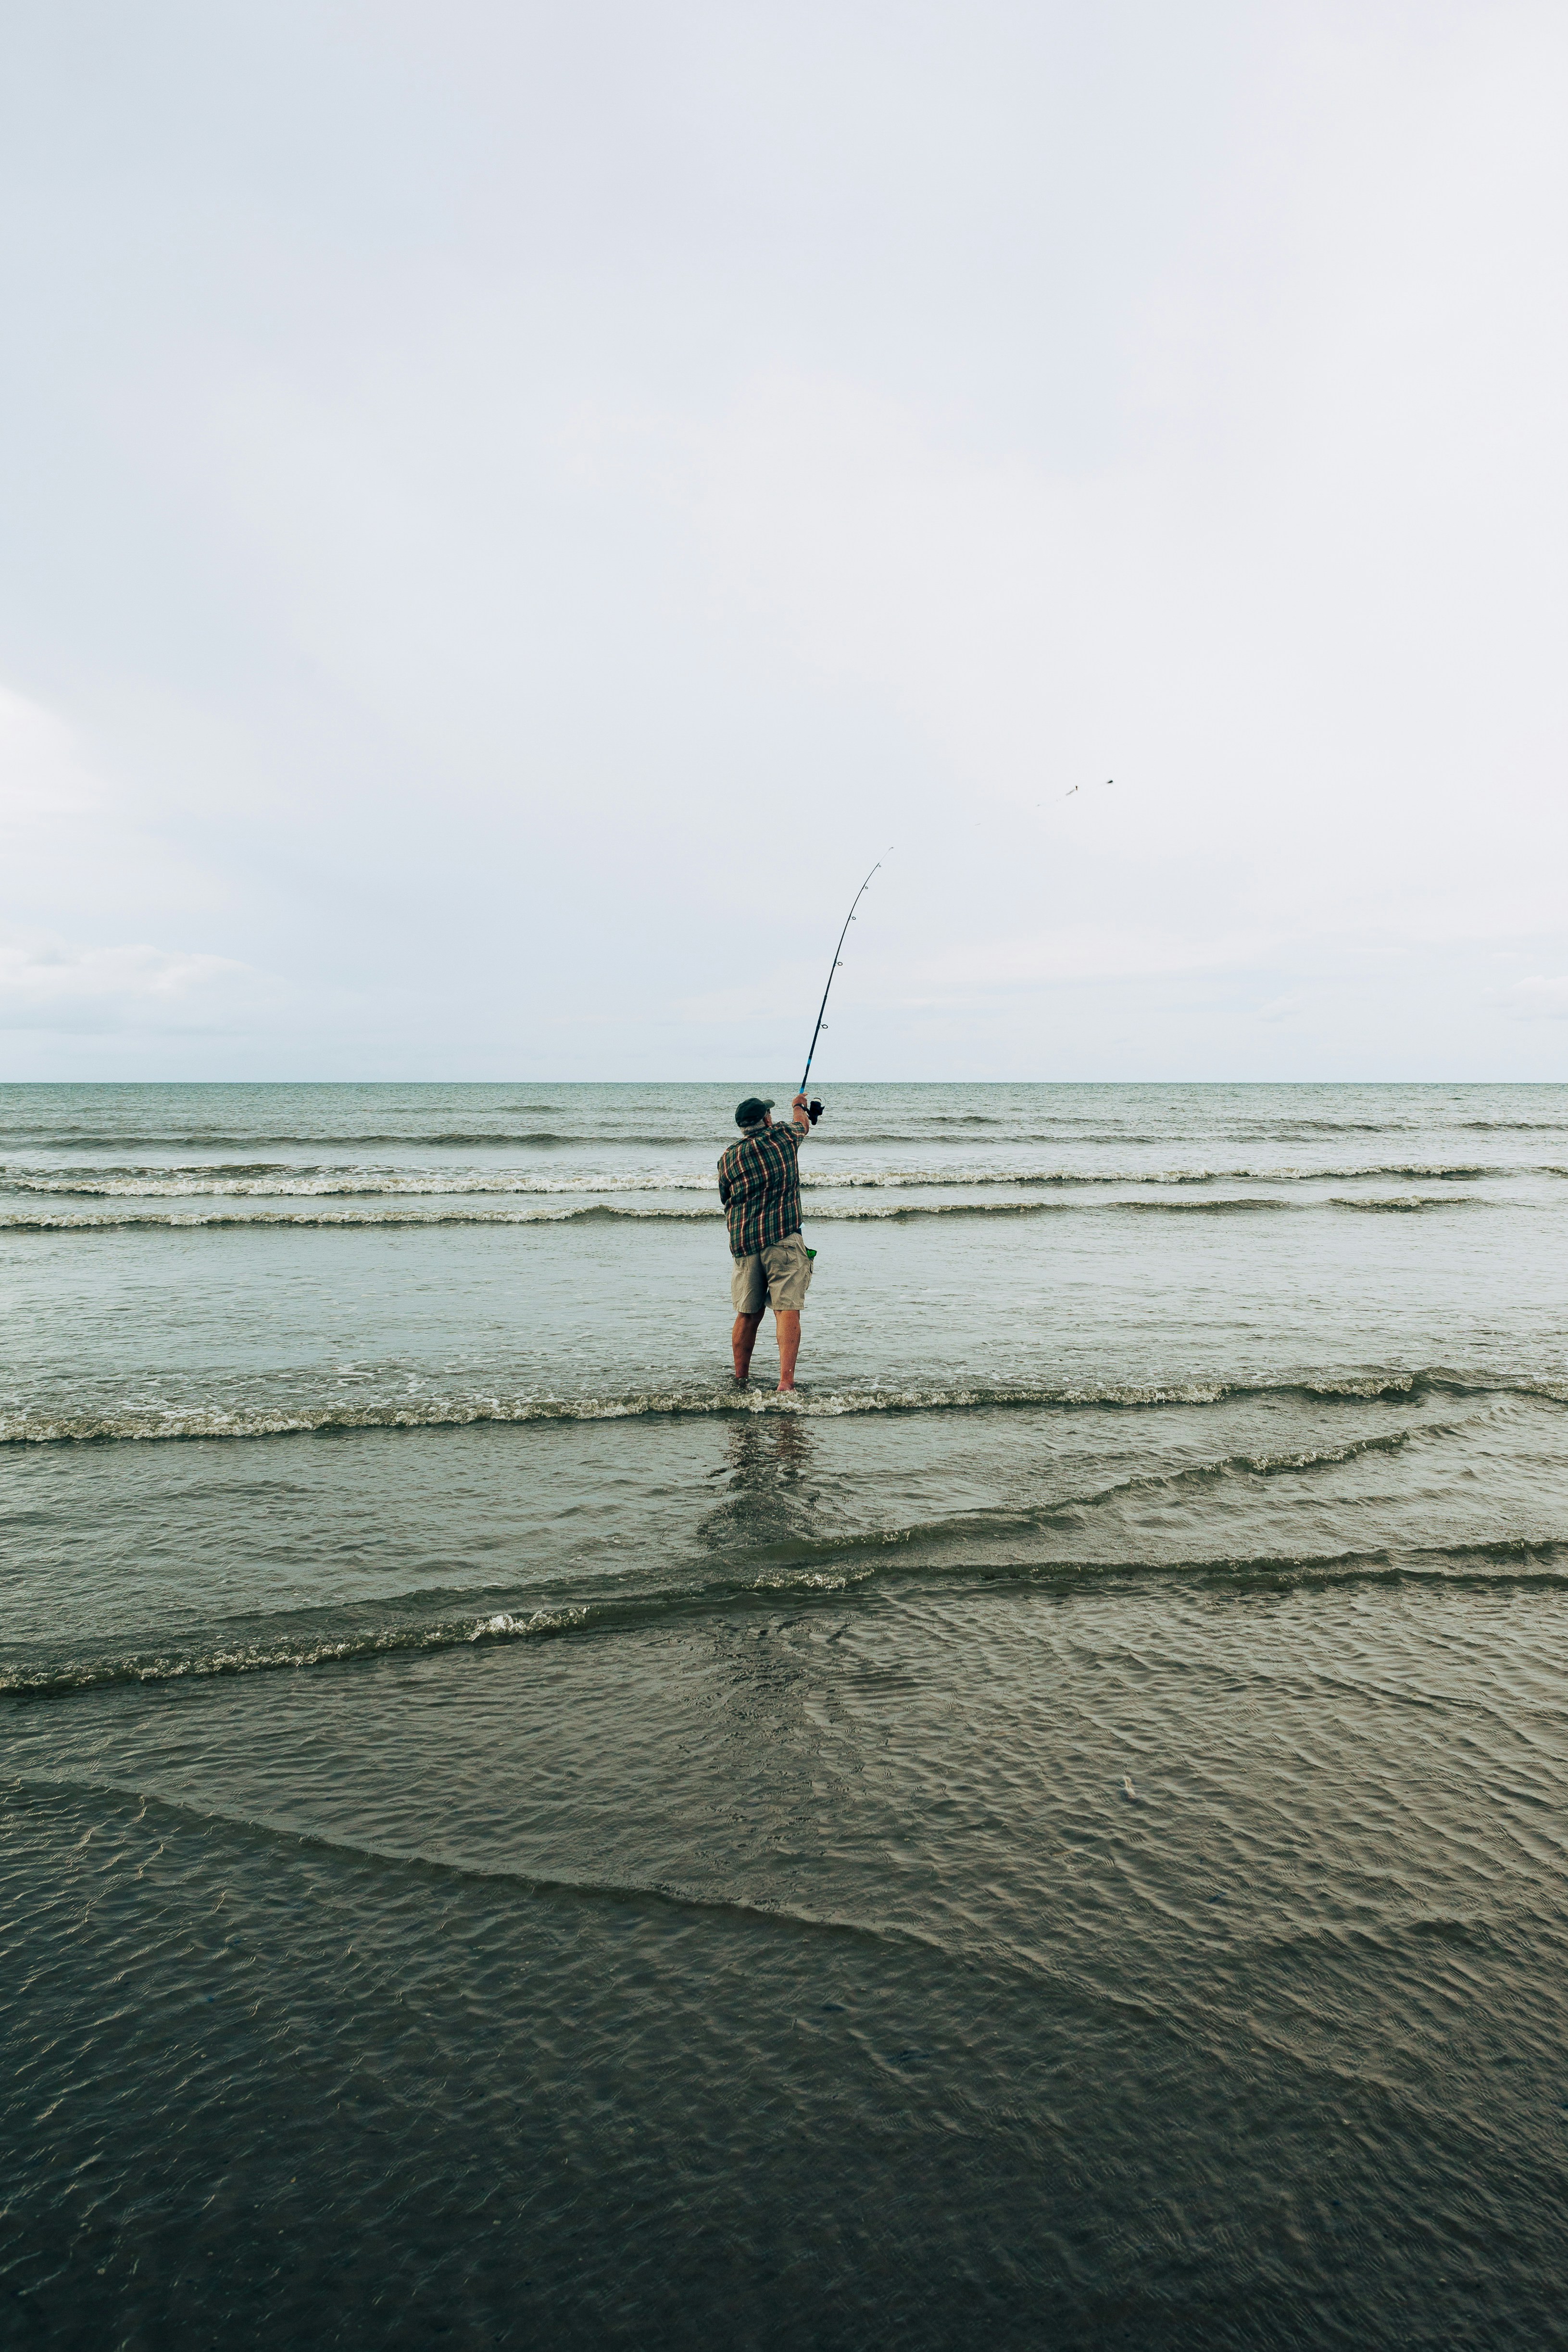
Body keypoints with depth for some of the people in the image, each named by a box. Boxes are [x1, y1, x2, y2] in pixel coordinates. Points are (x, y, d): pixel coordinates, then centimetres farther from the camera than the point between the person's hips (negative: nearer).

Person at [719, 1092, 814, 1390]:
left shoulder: (728, 1158, 6)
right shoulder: (783, 1139, 1)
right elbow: (803, 1124, 25)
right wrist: (799, 1106, 47)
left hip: (743, 1243, 3)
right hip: (783, 1240, -3)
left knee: (748, 1315, 13)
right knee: (787, 1310, -6)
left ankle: (740, 1380, 24)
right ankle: (786, 1381, -15)